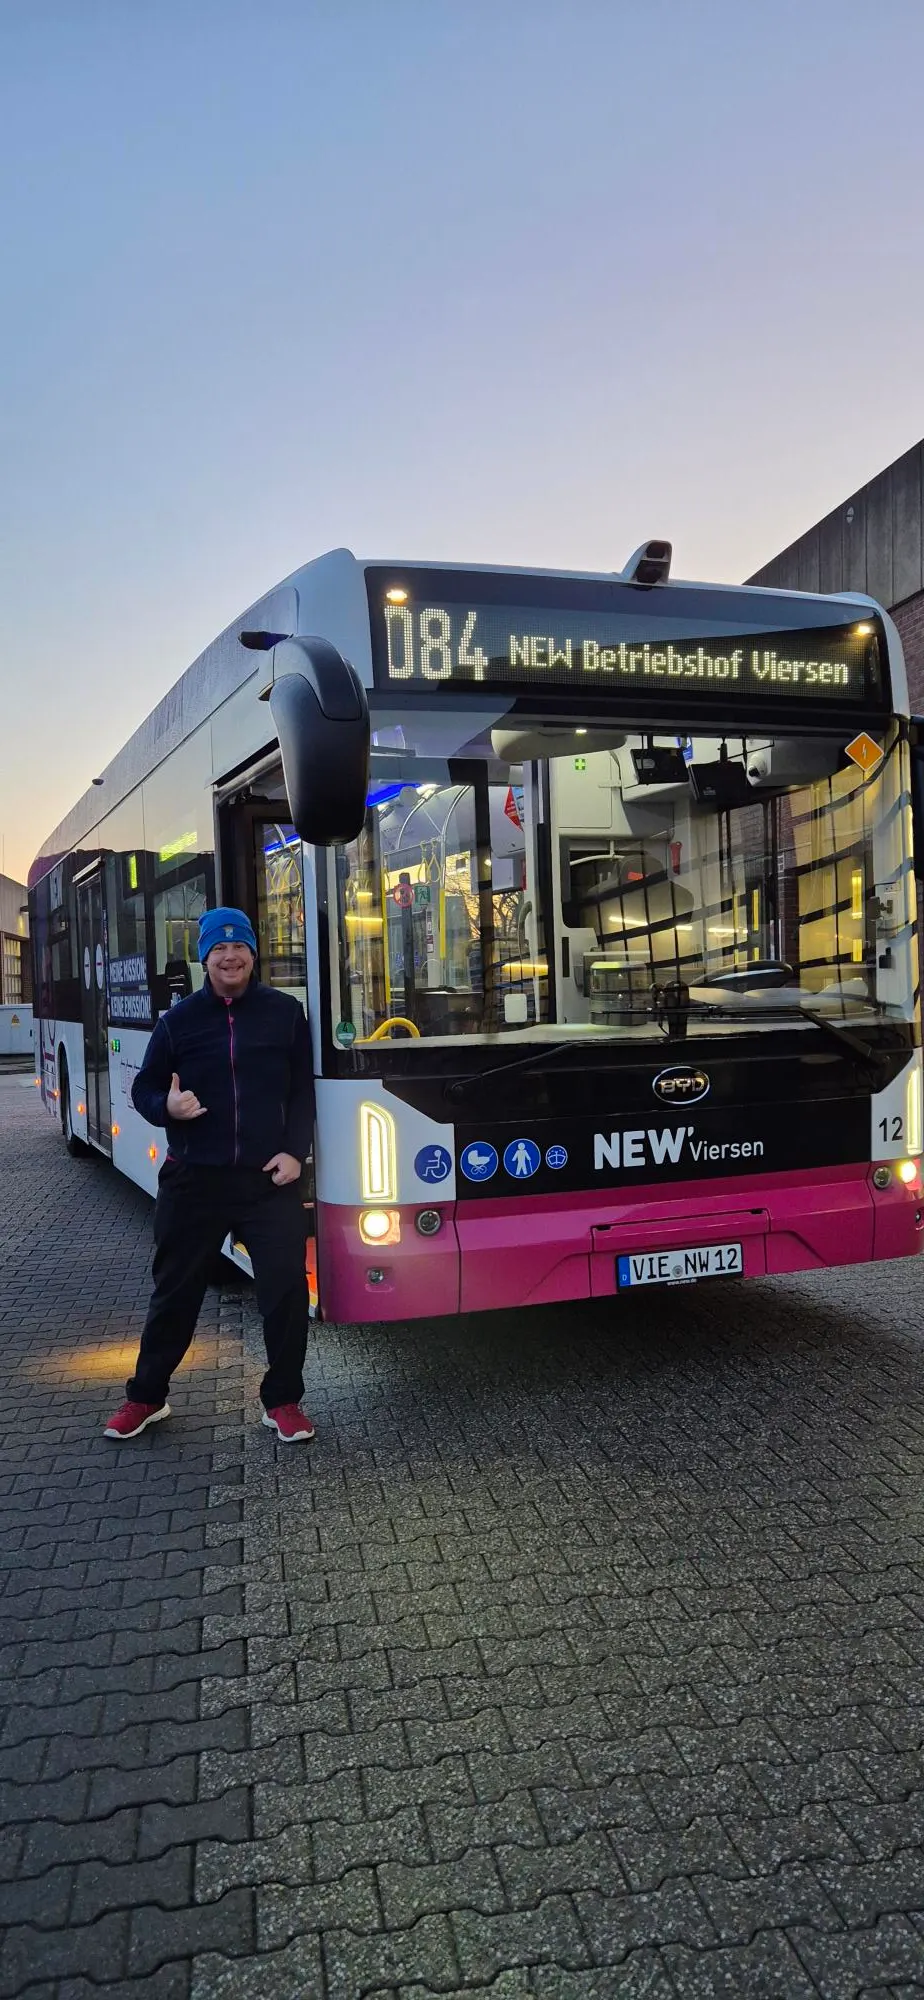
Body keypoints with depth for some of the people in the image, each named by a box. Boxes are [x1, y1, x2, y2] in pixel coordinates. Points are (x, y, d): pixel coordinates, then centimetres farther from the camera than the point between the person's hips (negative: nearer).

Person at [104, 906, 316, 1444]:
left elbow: (303, 1091, 4)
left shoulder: (285, 1012, 2)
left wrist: (294, 1151, -7)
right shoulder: (179, 1020, 2)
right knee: (176, 1293, 12)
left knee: (287, 1290, 0)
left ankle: (283, 1399, 18)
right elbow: (144, 1088, 9)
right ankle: (147, 1396, 30)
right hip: (194, 1181, 1)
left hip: (269, 1179, 0)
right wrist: (167, 1106, -13)